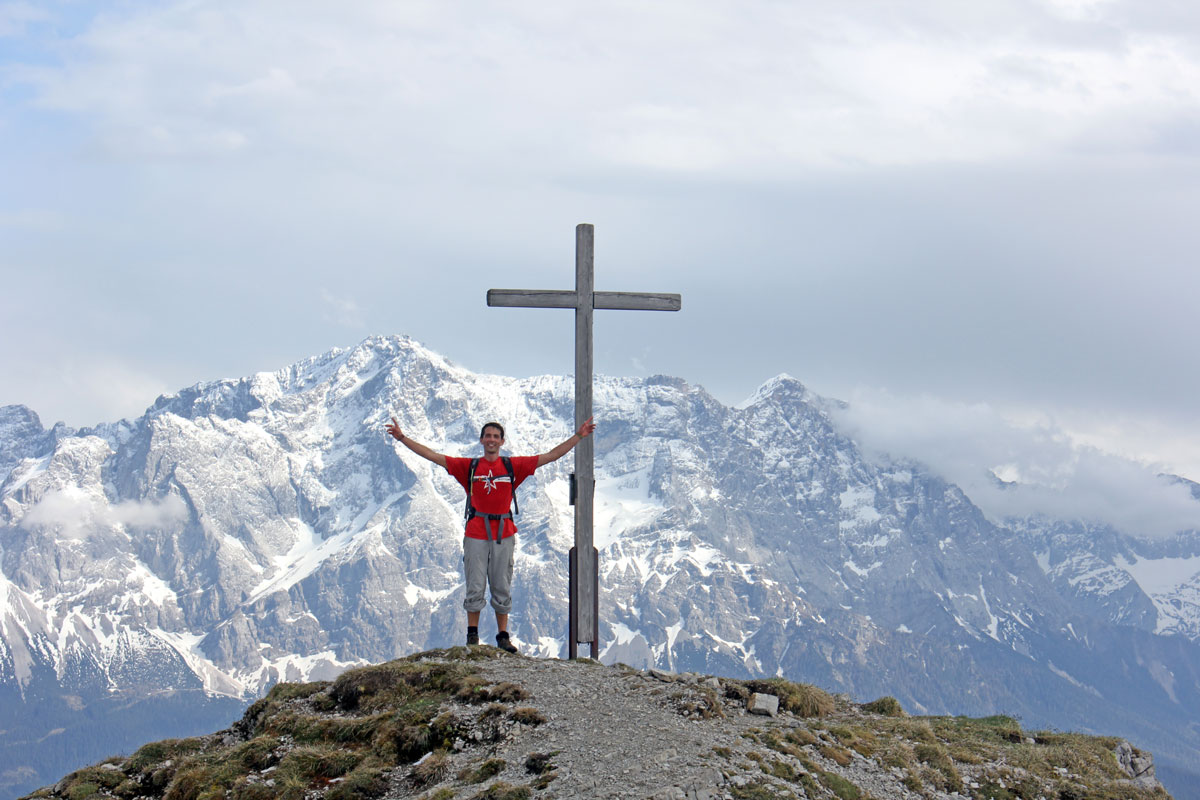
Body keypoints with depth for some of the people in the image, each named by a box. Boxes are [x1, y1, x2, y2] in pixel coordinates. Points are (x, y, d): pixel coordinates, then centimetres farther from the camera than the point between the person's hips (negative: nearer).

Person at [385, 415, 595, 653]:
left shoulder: (514, 466, 6)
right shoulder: (469, 467, 5)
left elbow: (551, 456, 6)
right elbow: (433, 456, 4)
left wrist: (578, 436, 2)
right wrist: (402, 438, -1)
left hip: (504, 534, 1)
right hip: (476, 533, -1)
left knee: (502, 588, 6)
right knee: (475, 587, 0)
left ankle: (503, 636, 11)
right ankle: (472, 634, 8)